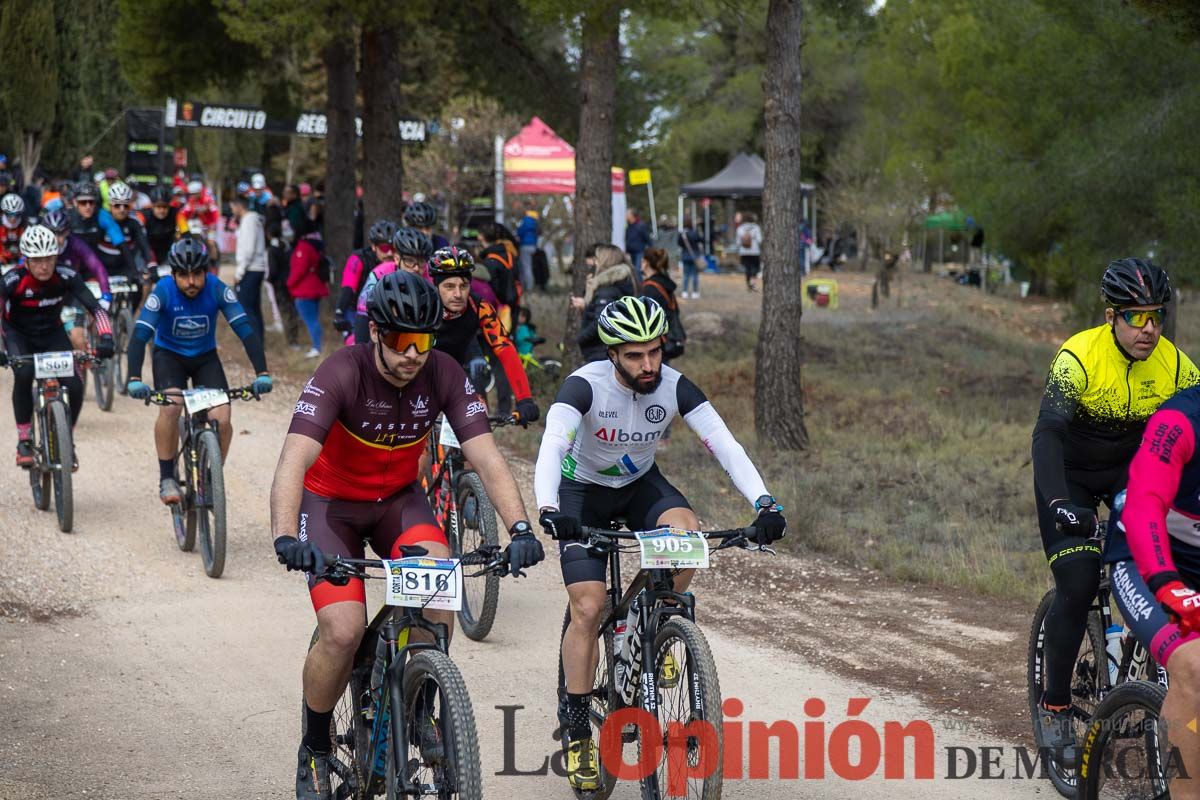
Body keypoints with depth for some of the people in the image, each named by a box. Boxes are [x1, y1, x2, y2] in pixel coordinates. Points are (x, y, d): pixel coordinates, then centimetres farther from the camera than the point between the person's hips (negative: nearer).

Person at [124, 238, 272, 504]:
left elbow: (245, 330, -27)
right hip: (169, 355, -2)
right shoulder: (163, 291, -25)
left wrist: (262, 373, -40)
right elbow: (140, 335, -33)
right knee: (170, 407, -30)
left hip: (206, 357, 2)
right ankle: (167, 478, -15)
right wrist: (134, 379, -47)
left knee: (221, 420, -17)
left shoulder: (217, 289, -22)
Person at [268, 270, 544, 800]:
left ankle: (422, 709, -5)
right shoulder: (341, 375, -28)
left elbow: (487, 460, -23)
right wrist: (285, 539, -54)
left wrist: (520, 529, -38)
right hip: (331, 503, -3)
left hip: (398, 499, 3)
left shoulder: (443, 375, -18)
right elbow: (293, 463, -38)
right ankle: (314, 752, 4)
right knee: (343, 631, -22)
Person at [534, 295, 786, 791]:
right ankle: (577, 730, -2)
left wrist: (764, 504, -42)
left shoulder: (675, 388, -21)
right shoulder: (585, 386, -29)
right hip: (583, 491, -2)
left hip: (641, 484, 3)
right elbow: (551, 448, -43)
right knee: (588, 608, -15)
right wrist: (548, 509, -61)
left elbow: (725, 446, -27)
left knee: (686, 535, -30)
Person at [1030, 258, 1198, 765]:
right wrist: (1059, 502, -49)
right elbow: (1047, 433, -35)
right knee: (1077, 586, -15)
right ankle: (1054, 704, 1)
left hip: (1131, 469, 3)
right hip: (1070, 473, -3)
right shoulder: (1079, 356, -28)